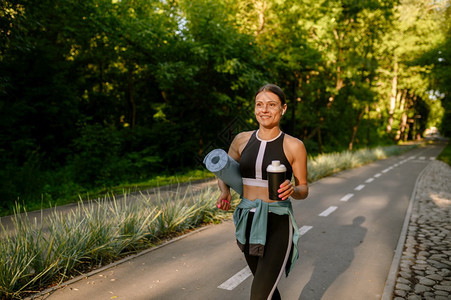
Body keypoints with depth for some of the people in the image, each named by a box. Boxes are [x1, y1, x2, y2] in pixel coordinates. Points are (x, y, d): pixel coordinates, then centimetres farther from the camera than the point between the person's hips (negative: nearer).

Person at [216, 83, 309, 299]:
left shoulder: (294, 146, -8)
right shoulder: (242, 140, 3)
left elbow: (303, 190, 0)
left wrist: (291, 190, -23)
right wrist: (225, 192, -7)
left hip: (278, 227, -4)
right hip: (248, 225, 5)